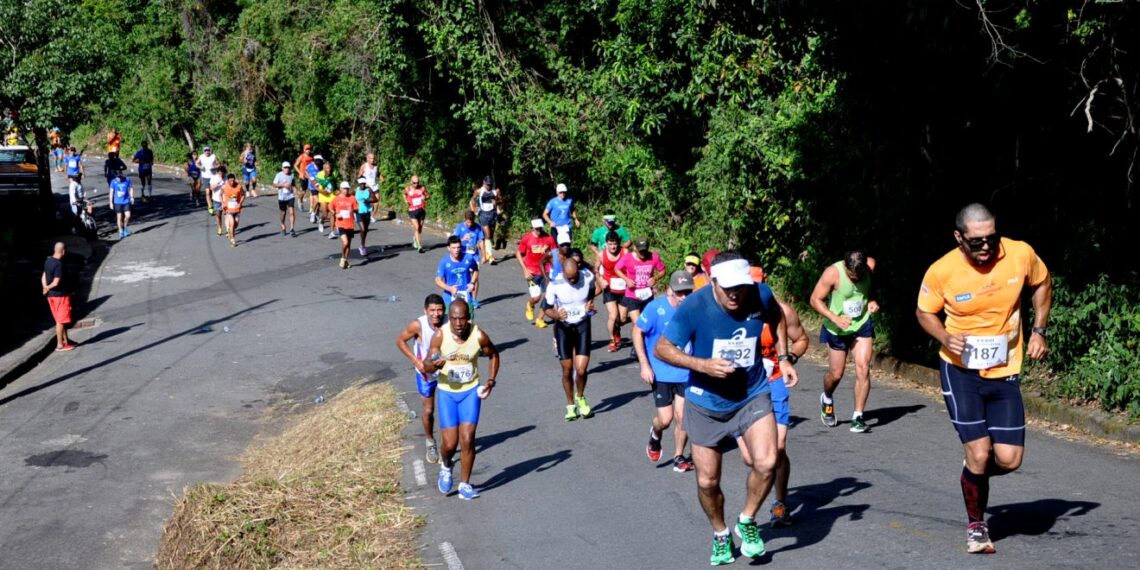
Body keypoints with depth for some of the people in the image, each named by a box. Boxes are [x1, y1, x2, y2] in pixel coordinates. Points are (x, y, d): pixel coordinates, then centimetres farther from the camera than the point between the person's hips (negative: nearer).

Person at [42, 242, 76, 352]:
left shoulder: (48, 261, 7)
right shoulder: (59, 264, -22)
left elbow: (44, 276, 10)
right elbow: (56, 282, -23)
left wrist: (45, 287, -3)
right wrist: (48, 288, -7)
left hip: (52, 295, 9)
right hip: (61, 295, -9)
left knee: (61, 320, 20)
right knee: (61, 320, -1)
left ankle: (65, 340, 31)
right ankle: (60, 345, 4)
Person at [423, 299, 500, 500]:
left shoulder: (479, 336, -15)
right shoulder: (440, 336, -16)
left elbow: (494, 355, 4)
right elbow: (426, 366, -14)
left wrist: (490, 381, -7)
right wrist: (434, 364, -38)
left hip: (470, 391, 0)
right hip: (447, 393, 0)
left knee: (467, 439, -8)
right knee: (450, 443, -3)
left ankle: (464, 485, 8)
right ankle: (445, 467, 32)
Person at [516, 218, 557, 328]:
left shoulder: (549, 239, -1)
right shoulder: (526, 239, -5)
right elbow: (518, 254, 2)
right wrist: (525, 270, -6)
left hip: (545, 271, 3)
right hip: (532, 273, -3)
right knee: (536, 297, -9)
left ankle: (540, 319, 16)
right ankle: (530, 305, 29)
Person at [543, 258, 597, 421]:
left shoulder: (588, 277, -14)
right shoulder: (555, 285, -18)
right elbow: (546, 308, -6)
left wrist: (590, 303, -10)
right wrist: (556, 315, -27)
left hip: (582, 324, 0)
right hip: (563, 326, 0)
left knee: (581, 369, -10)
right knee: (567, 370, 4)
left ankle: (580, 397, 21)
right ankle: (571, 405, 26)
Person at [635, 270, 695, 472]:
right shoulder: (656, 307, -15)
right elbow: (637, 332, -6)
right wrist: (644, 365, -10)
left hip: (685, 373, 2)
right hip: (660, 373, -2)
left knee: (682, 417, 2)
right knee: (665, 419, -2)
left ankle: (679, 457, 22)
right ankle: (655, 436, 33)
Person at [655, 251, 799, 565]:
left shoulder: (761, 295, -14)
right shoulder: (694, 307, -22)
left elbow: (777, 318, 11)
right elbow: (662, 348, -14)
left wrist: (783, 358, 4)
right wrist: (703, 365, -27)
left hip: (752, 396, 1)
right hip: (706, 404, -1)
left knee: (766, 463, -20)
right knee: (707, 481, 7)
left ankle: (747, 521, 9)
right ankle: (720, 534, 37)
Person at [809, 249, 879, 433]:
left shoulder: (871, 266, -12)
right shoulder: (832, 273, -24)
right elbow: (815, 300, -16)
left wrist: (872, 301, -9)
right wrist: (835, 318, -27)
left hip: (862, 325, 2)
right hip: (838, 328, -2)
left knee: (863, 369, -12)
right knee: (836, 374, 8)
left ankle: (858, 416, -4)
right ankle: (827, 400, 42)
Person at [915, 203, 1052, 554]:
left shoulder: (1021, 255, -12)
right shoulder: (941, 272, -16)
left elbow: (1042, 283, 11)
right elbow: (924, 312, 2)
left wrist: (1039, 331, 2)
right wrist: (946, 338, -18)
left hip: (1005, 372, 3)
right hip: (961, 371, -2)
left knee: (1009, 459, -2)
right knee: (979, 453, -8)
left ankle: (974, 473, 35)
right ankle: (976, 525, 18)